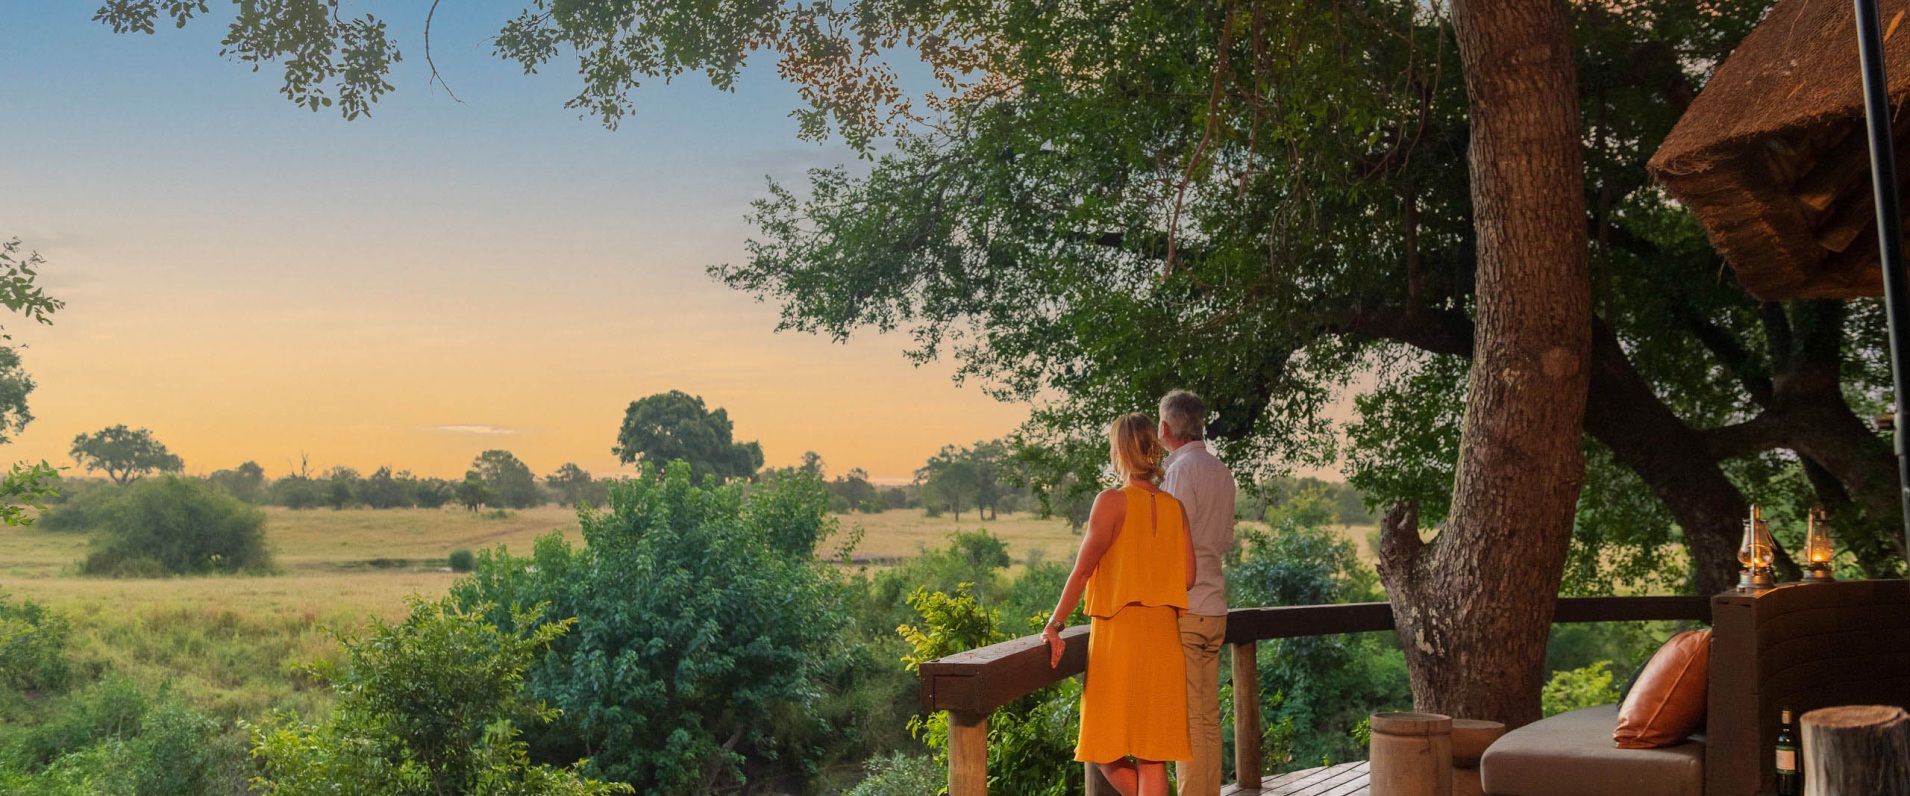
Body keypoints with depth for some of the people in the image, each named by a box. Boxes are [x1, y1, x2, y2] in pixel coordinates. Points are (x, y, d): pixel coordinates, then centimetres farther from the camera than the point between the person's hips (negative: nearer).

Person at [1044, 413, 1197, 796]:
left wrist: (1055, 625, -7)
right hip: (1163, 636, 6)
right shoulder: (1174, 507, 7)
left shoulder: (1112, 502, -9)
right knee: (1152, 756, 7)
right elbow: (1187, 577, 6)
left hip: (1119, 635, -6)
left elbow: (1083, 569, -12)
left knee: (1108, 753, 6)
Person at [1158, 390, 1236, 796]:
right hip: (1214, 606, 8)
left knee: (1187, 718, -6)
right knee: (1209, 716, 11)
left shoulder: (1182, 471, -12)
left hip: (1183, 608, -8)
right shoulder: (1222, 472, 13)